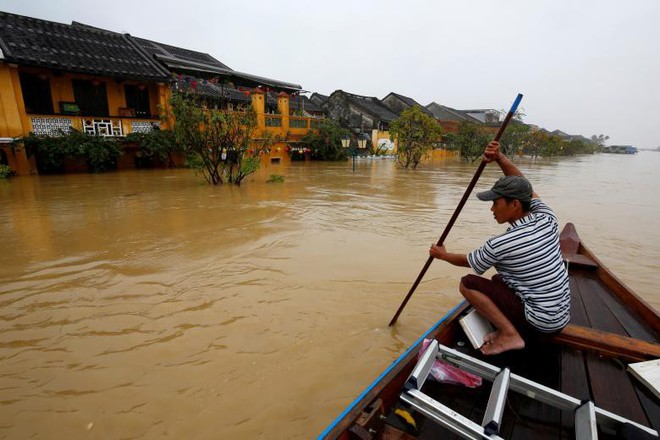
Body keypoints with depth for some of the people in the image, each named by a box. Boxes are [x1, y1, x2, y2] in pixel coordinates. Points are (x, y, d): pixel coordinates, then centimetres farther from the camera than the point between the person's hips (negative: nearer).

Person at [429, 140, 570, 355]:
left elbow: (467, 261, -4)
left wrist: (442, 255, 14)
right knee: (498, 279, 25)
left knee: (467, 283, -8)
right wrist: (500, 158, -5)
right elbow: (523, 186, 7)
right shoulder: (547, 218, -7)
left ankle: (510, 335, -8)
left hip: (539, 323, -8)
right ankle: (514, 328, 12)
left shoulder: (500, 244, -24)